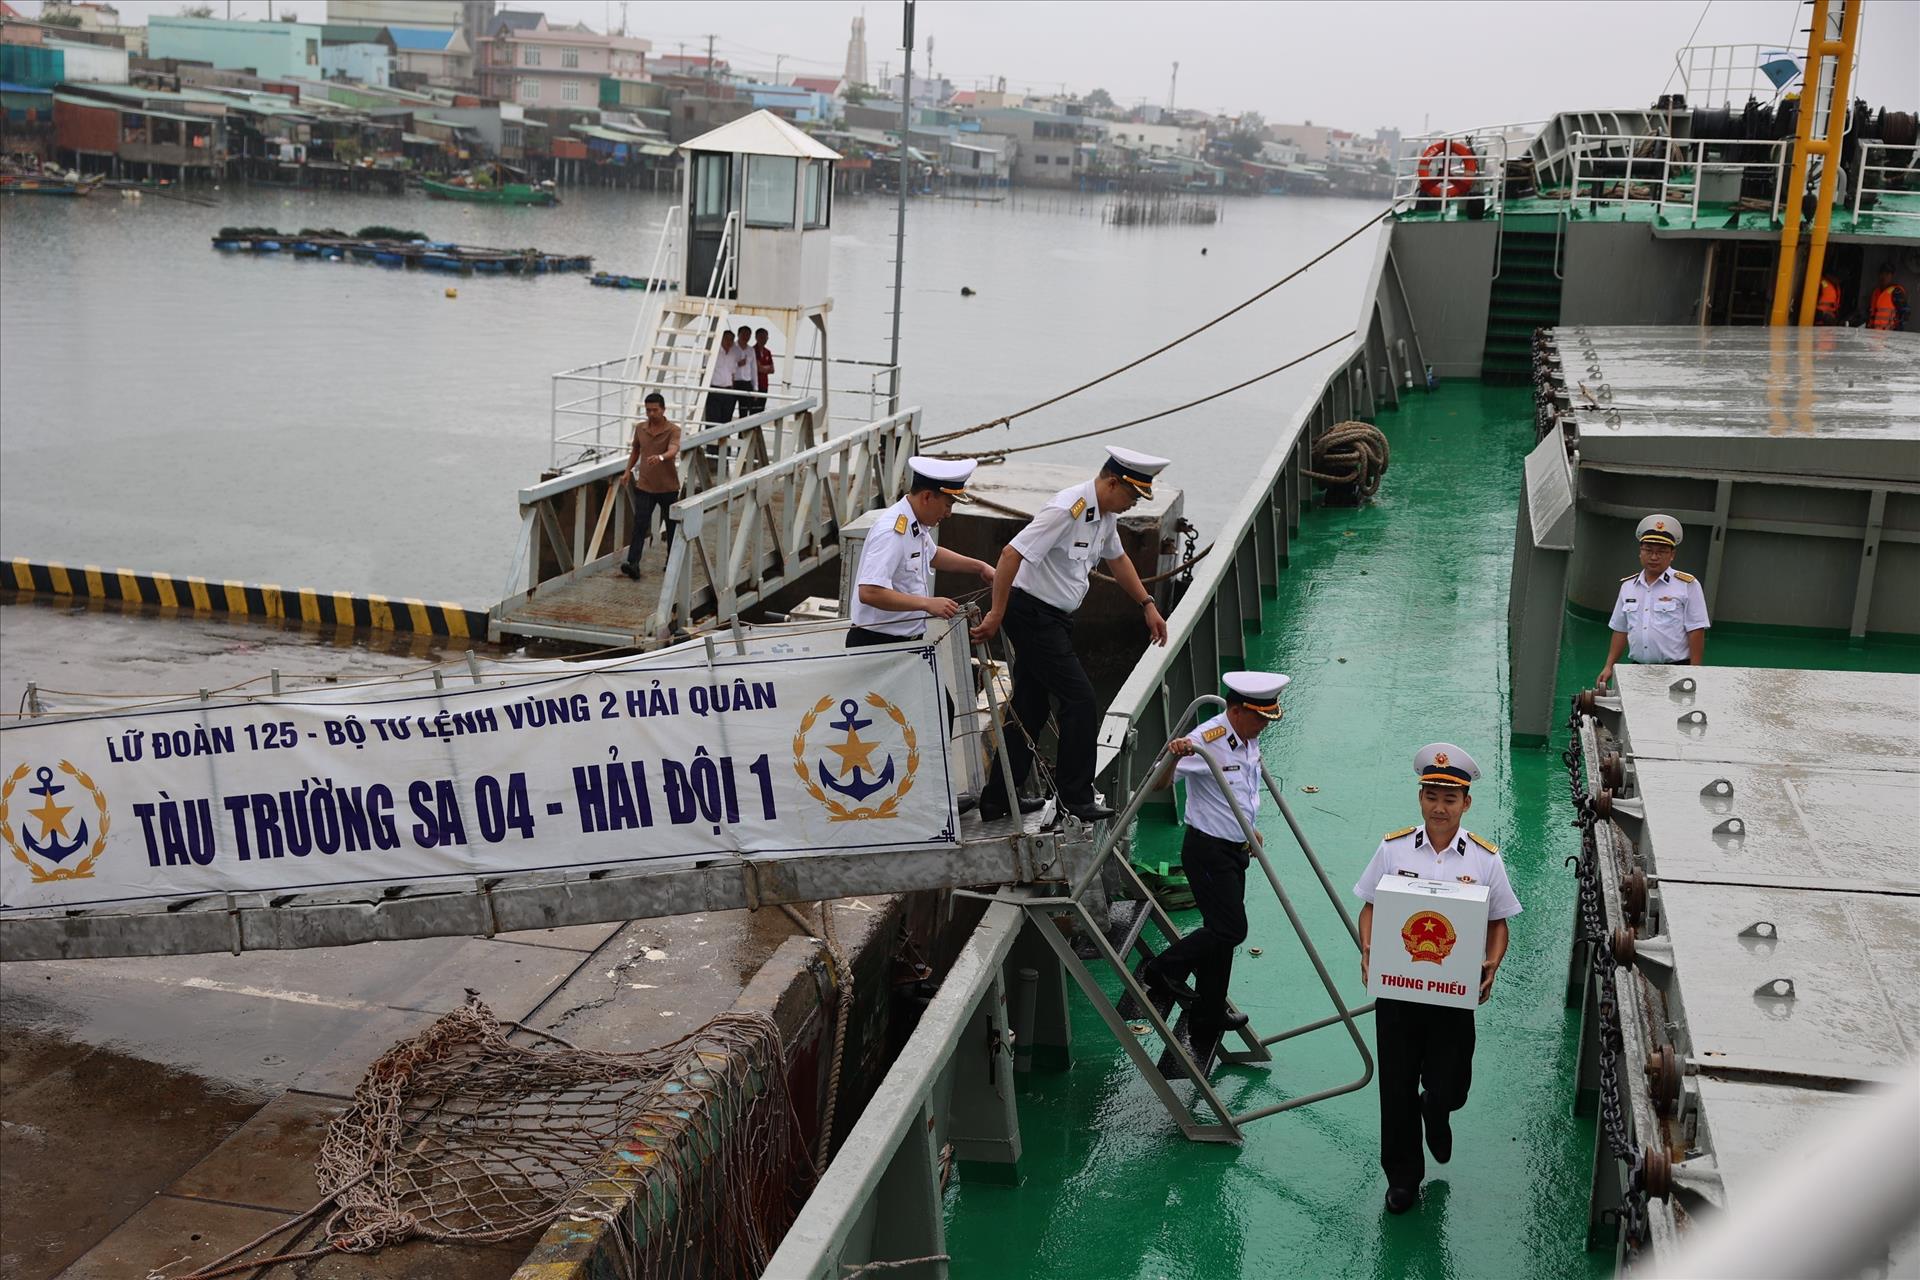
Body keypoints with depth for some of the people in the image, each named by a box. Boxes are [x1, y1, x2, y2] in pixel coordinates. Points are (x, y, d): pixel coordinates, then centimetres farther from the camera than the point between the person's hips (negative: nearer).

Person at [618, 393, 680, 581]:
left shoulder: (673, 430, -12)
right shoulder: (640, 428, 3)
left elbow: (673, 450, -31)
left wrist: (661, 457, -52)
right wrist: (628, 471, 12)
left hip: (668, 487, -2)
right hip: (644, 486, 2)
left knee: (671, 526, 12)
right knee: (639, 526, -8)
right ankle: (633, 564, -15)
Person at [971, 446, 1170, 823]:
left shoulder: (1105, 515, 8)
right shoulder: (1067, 509, -23)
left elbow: (1116, 559, 27)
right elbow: (1012, 554, -27)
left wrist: (1148, 605, 26)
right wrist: (997, 614, -26)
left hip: (1054, 618, 10)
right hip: (1032, 614, -10)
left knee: (1030, 708, 13)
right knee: (1080, 700, -9)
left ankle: (999, 798, 21)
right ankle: (1076, 798, 0)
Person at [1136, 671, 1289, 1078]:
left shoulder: (1249, 741, 7)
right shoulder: (1206, 741, -22)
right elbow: (1158, 785, -27)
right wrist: (1173, 757, -46)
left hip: (1234, 850, 9)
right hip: (1208, 850, -9)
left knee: (1222, 933, 12)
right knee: (1229, 930, -15)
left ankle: (1207, 1022, 23)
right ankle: (1158, 974, 2)